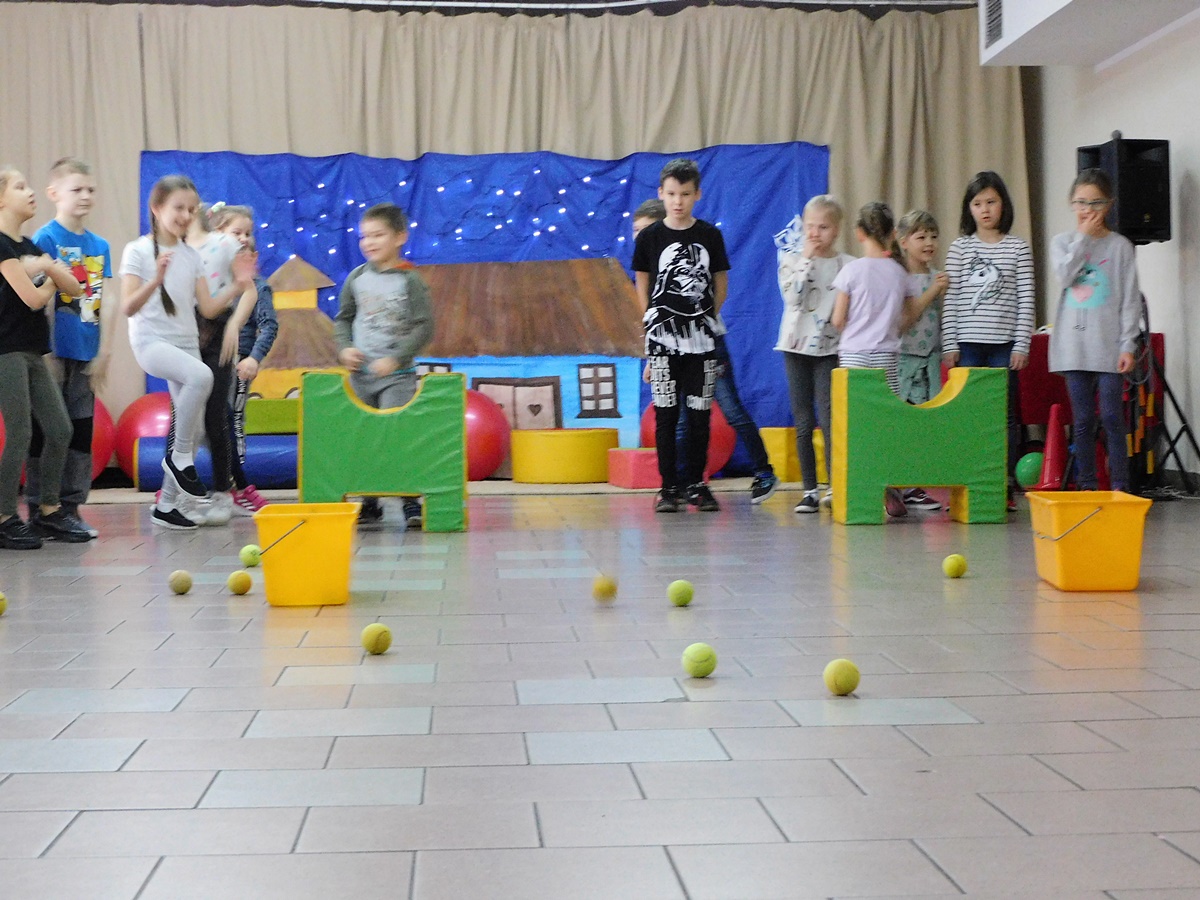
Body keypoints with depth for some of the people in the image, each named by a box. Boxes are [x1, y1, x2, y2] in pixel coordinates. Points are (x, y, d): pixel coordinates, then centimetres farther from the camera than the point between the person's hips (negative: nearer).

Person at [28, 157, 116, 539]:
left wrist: (104, 353, 2)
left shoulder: (100, 245, 11)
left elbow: (104, 304, 9)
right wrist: (48, 354, -14)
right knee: (45, 432, 0)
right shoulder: (45, 239, -7)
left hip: (86, 356, 6)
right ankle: (38, 510, 7)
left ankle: (71, 508, 17)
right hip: (56, 351, -6)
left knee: (81, 432, 9)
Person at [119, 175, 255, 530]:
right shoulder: (138, 251, -4)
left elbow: (208, 308, 7)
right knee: (201, 375, -35)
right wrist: (156, 280, -29)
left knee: (193, 430, 3)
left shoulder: (192, 256, 11)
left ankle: (167, 505, 16)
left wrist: (238, 284, -6)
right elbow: (128, 308, -13)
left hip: (187, 343, 6)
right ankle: (179, 457, -18)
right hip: (151, 341, -6)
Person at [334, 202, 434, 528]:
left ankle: (411, 501, -4)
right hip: (360, 373, 5)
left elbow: (424, 327, -10)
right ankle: (369, 503, 16)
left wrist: (395, 358, -18)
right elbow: (343, 318, 16)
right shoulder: (356, 278, 6)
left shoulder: (410, 281, -7)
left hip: (397, 375, -4)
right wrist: (344, 348, -2)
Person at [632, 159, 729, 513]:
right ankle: (669, 487, 6)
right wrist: (657, 323, 5)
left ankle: (696, 484, 13)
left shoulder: (710, 235, 3)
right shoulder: (649, 237, 1)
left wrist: (701, 319, 6)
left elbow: (721, 285, 11)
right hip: (663, 338, -1)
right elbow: (643, 287, 9)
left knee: (699, 413, 3)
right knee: (665, 414, 0)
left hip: (701, 338, 1)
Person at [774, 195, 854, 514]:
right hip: (797, 345, 2)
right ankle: (810, 490, 10)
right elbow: (792, 296, -12)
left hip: (831, 347, -2)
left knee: (828, 420, -10)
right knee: (803, 422, 4)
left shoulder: (848, 265, 2)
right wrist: (806, 259, -11)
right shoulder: (792, 260, 5)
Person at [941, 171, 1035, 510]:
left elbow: (1026, 299, 2)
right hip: (967, 343, 1)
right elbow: (950, 299, 4)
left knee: (1005, 415, 2)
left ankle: (1005, 485, 8)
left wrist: (1022, 344, -4)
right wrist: (949, 345, -1)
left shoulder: (1018, 247, 4)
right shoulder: (959, 248, 6)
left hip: (1004, 343, 0)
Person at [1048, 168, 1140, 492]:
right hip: (1074, 345, 2)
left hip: (1109, 346, -2)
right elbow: (1065, 275, -11)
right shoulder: (1062, 242, 9)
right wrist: (1083, 236, -7)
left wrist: (1128, 344, -7)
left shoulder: (1120, 246, 2)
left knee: (1112, 417, -4)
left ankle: (1120, 487, 1)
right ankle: (1086, 487, 11)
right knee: (1083, 420, 6)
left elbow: (1130, 298, 0)